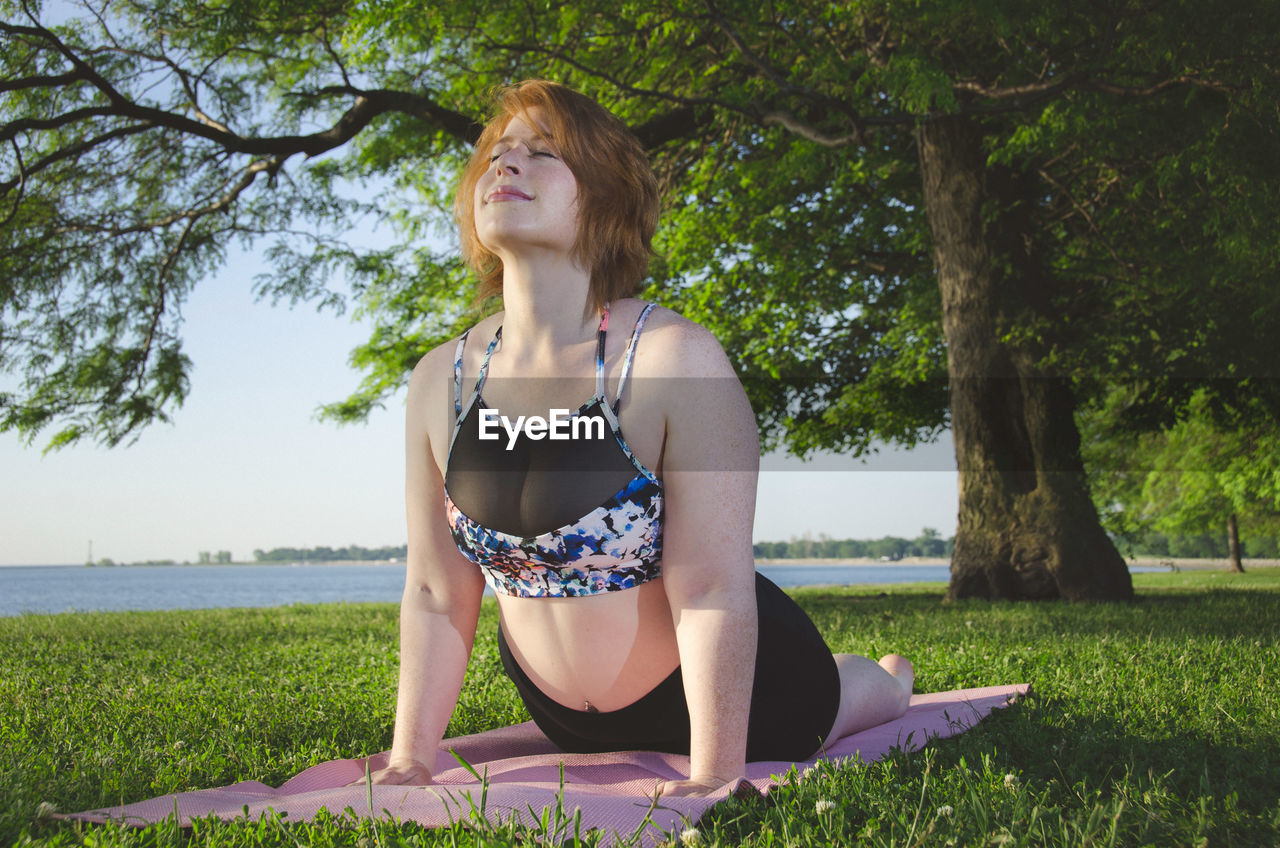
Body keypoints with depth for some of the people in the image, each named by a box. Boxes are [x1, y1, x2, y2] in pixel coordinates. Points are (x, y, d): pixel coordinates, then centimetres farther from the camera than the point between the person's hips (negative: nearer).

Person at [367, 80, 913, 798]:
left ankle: (889, 677, 60)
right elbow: (436, 594, -8)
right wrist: (410, 759, -11)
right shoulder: (440, 381, -13)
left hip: (719, 685, -5)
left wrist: (714, 776, -31)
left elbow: (713, 592, -30)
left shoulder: (677, 360, -28)